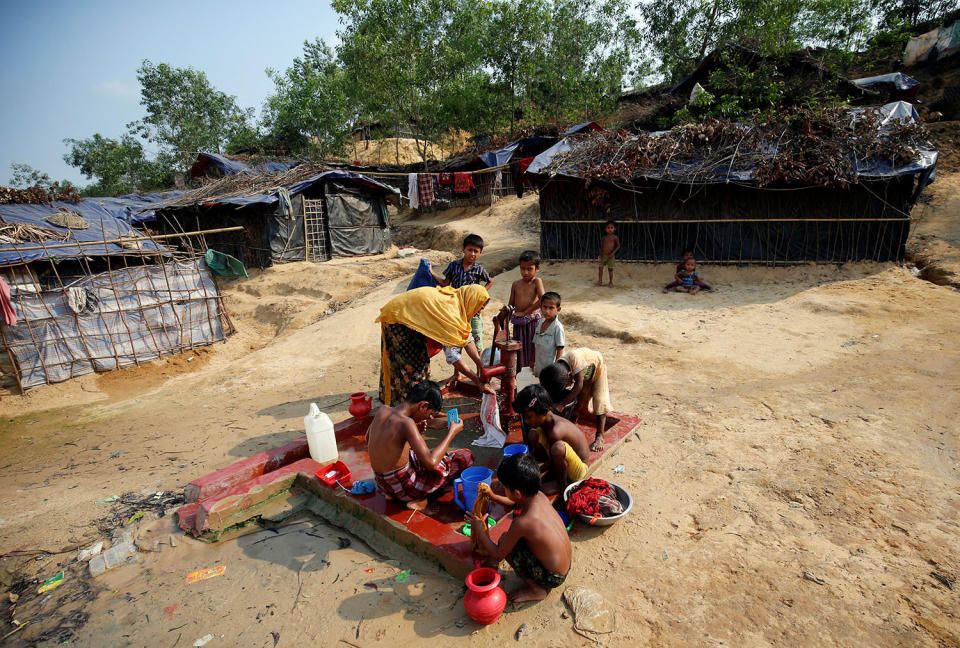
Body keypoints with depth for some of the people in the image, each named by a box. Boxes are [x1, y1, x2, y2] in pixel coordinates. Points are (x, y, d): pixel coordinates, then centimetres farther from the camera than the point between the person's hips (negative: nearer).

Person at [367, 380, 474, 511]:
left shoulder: (382, 411, -5)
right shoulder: (406, 423, -27)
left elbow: (368, 439, 16)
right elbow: (431, 463, -33)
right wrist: (451, 433, -19)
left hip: (382, 485, 8)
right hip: (403, 489, -8)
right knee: (466, 456, -1)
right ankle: (420, 497, 0)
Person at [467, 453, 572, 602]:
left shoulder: (522, 523, -30)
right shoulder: (540, 496, -9)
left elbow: (497, 556, -15)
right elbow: (516, 504, 17)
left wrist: (479, 528, -4)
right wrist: (492, 496, 10)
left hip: (553, 578, -8)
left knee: (504, 541, -10)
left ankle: (537, 590, 5)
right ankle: (537, 583, 20)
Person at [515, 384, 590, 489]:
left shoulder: (556, 431, -32)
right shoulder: (546, 420, -8)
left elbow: (551, 462, -20)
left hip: (578, 468, -8)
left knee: (559, 447, -40)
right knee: (533, 434, -6)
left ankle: (563, 485, -13)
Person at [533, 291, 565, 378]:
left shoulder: (557, 327, -15)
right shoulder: (540, 324, 5)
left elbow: (560, 350, -14)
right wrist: (533, 362, 15)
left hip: (551, 367, -7)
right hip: (539, 367, 7)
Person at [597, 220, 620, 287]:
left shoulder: (615, 237, -6)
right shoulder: (604, 237, 4)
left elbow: (618, 246, -4)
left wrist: (613, 253, -14)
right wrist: (600, 254, 4)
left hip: (610, 256, -3)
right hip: (603, 255, 3)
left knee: (610, 269, 3)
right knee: (600, 268, 2)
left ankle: (611, 282, 16)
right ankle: (600, 281, 15)